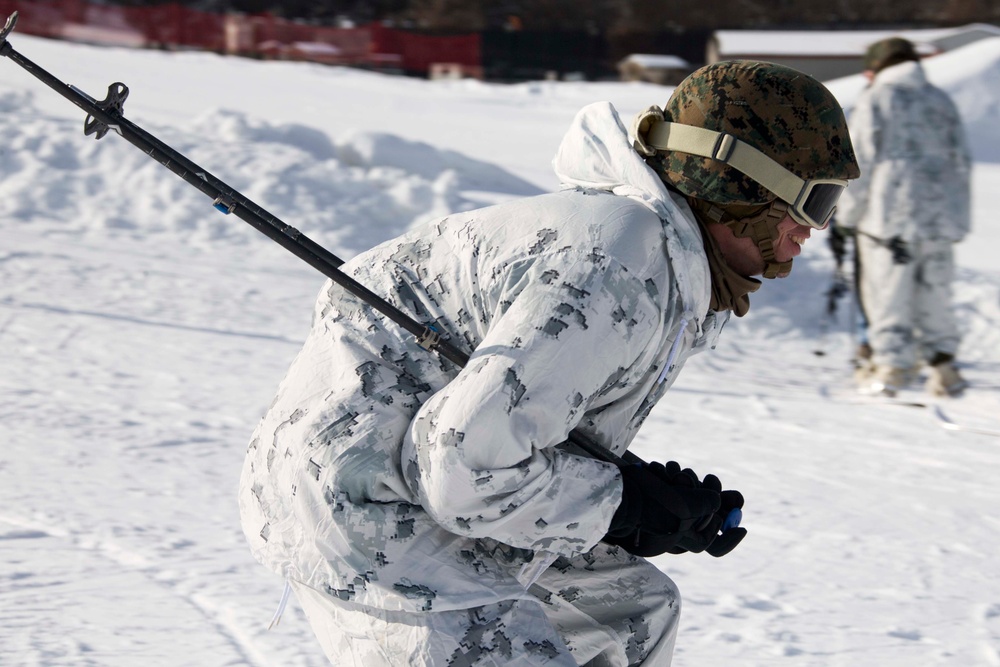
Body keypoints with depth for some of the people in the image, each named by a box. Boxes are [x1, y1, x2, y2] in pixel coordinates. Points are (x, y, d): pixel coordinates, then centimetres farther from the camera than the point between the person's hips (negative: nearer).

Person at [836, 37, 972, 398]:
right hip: (940, 218, 5)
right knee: (934, 292, 9)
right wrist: (957, 218, 20)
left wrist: (850, 213, 3)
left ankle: (892, 364, -1)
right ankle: (942, 362, 6)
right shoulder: (941, 101, 14)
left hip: (889, 218, -5)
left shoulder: (873, 100, -2)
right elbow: (961, 161, 16)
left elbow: (861, 163, -5)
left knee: (888, 292, 0)